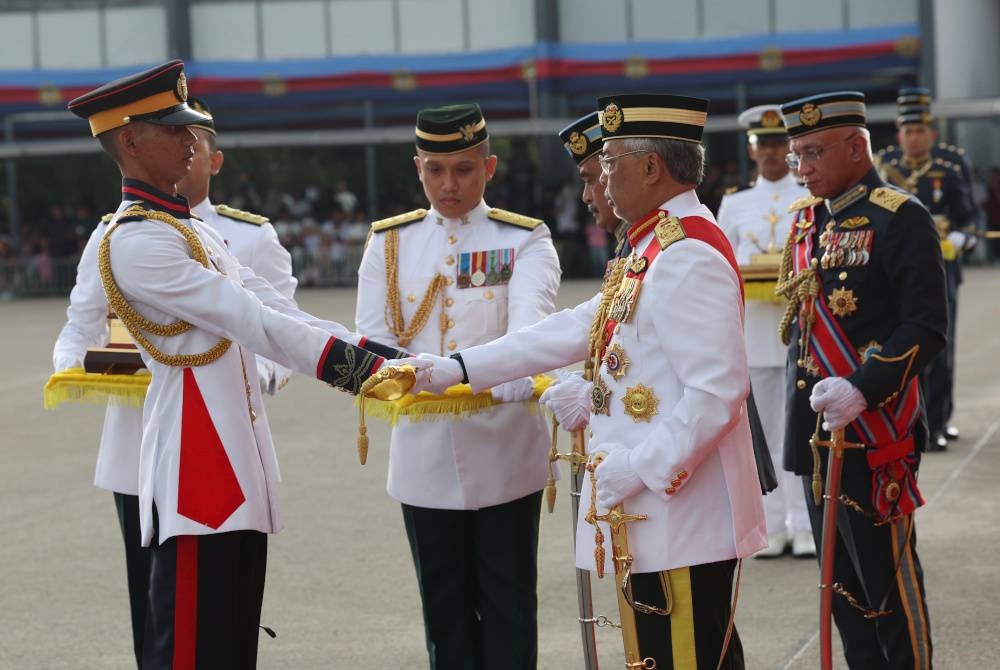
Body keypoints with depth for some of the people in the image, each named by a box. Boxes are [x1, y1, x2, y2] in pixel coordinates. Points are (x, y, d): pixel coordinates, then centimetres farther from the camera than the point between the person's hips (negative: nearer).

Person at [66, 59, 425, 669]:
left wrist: (374, 356, 0)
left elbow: (278, 312, 12)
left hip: (237, 466, 10)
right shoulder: (136, 242, -14)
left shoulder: (195, 231, 18)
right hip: (196, 466, -10)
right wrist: (356, 367, -19)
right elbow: (251, 321, -19)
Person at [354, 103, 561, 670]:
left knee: (507, 601, 4)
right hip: (424, 453, 2)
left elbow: (530, 322, -18)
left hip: (504, 449, -2)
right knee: (444, 602, 10)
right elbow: (373, 335, -1)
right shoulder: (390, 242, 8)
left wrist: (510, 382, -39)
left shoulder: (525, 241, 0)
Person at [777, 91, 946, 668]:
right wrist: (803, 404, 14)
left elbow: (926, 327, -16)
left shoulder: (900, 219, -11)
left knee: (889, 580, 0)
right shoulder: (808, 220, 13)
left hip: (875, 434, -8)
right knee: (843, 581, 13)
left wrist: (862, 391, -27)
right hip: (817, 429, 8)